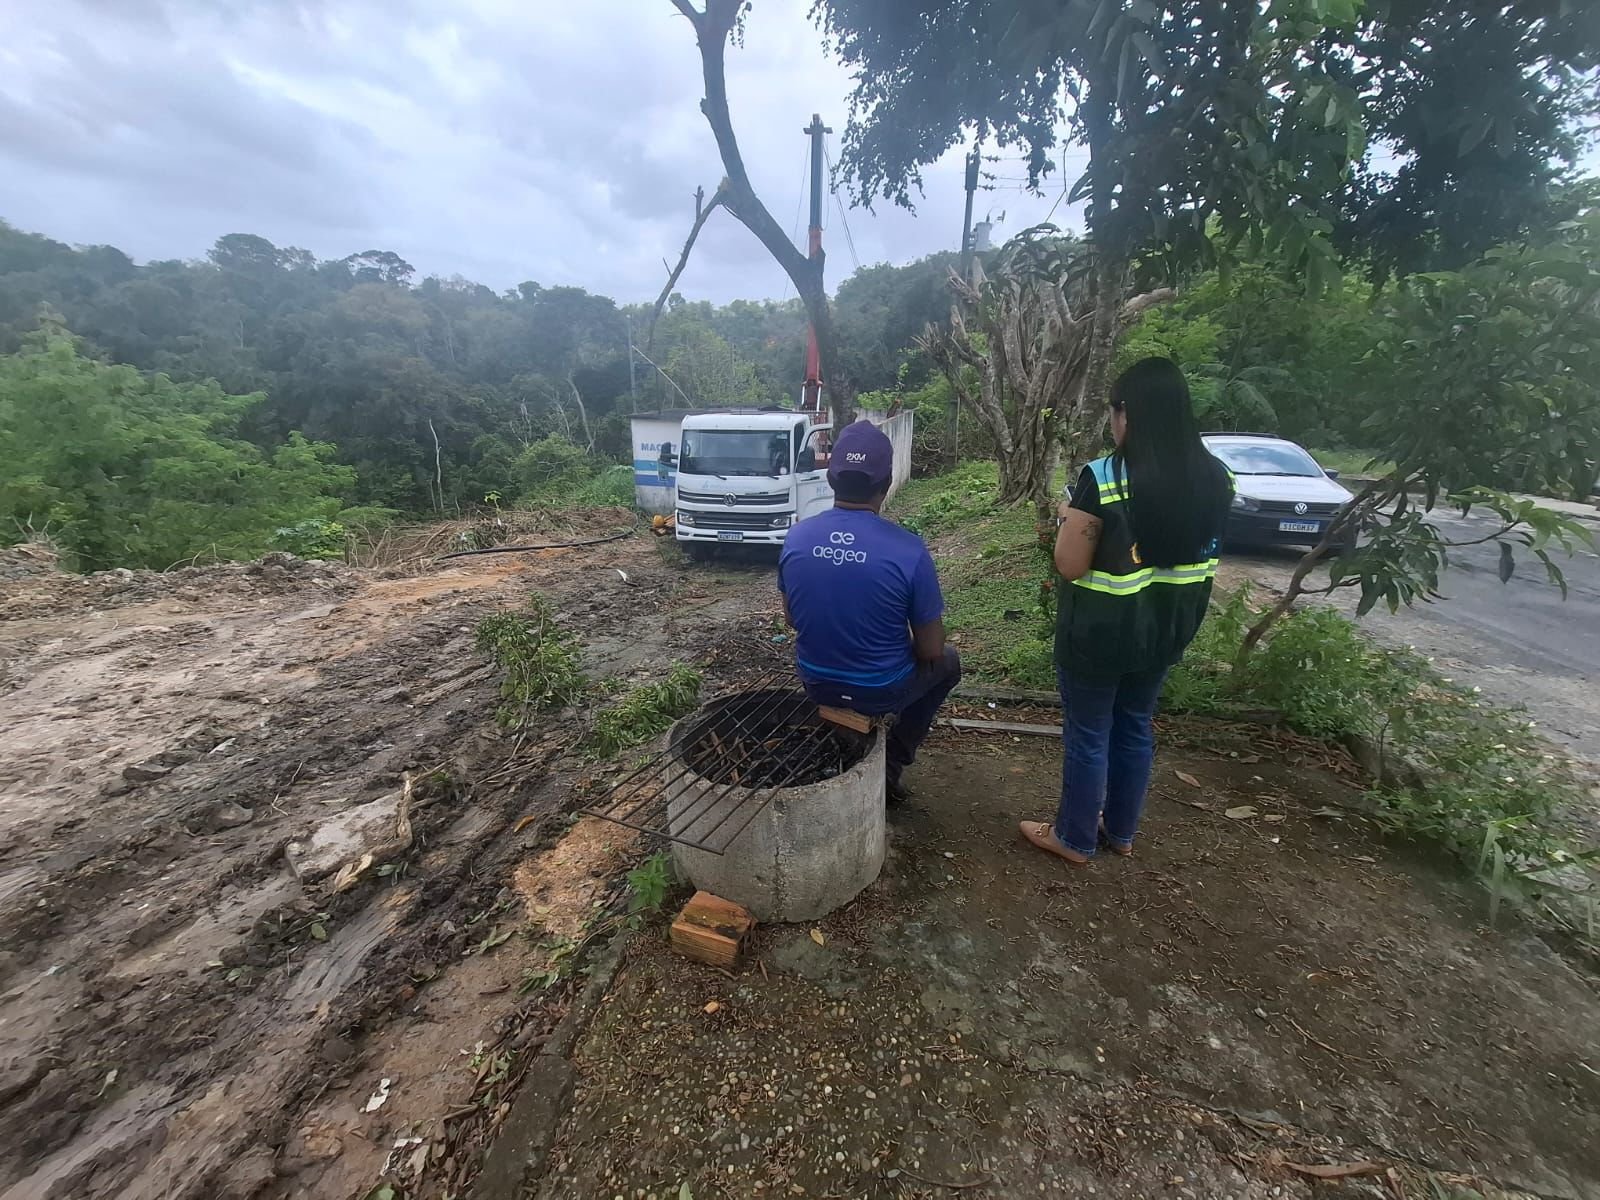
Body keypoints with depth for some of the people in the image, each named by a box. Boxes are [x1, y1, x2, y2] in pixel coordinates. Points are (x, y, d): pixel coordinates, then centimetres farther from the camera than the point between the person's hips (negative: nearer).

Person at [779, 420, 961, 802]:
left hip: (815, 684, 4)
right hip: (880, 692, -4)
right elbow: (930, 650, -14)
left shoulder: (796, 538, -11)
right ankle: (892, 763, 22)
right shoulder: (908, 549, -23)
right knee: (947, 662, 27)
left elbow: (792, 619, 4)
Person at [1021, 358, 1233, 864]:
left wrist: (1067, 519, -2)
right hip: (1168, 627, 6)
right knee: (1135, 729, 22)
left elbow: (1070, 566, -19)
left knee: (1087, 735, 11)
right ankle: (1120, 831, 39)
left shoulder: (1102, 478, -23)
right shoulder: (1215, 477, -2)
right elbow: (1200, 549, 11)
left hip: (1100, 631, -6)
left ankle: (1075, 838, 29)